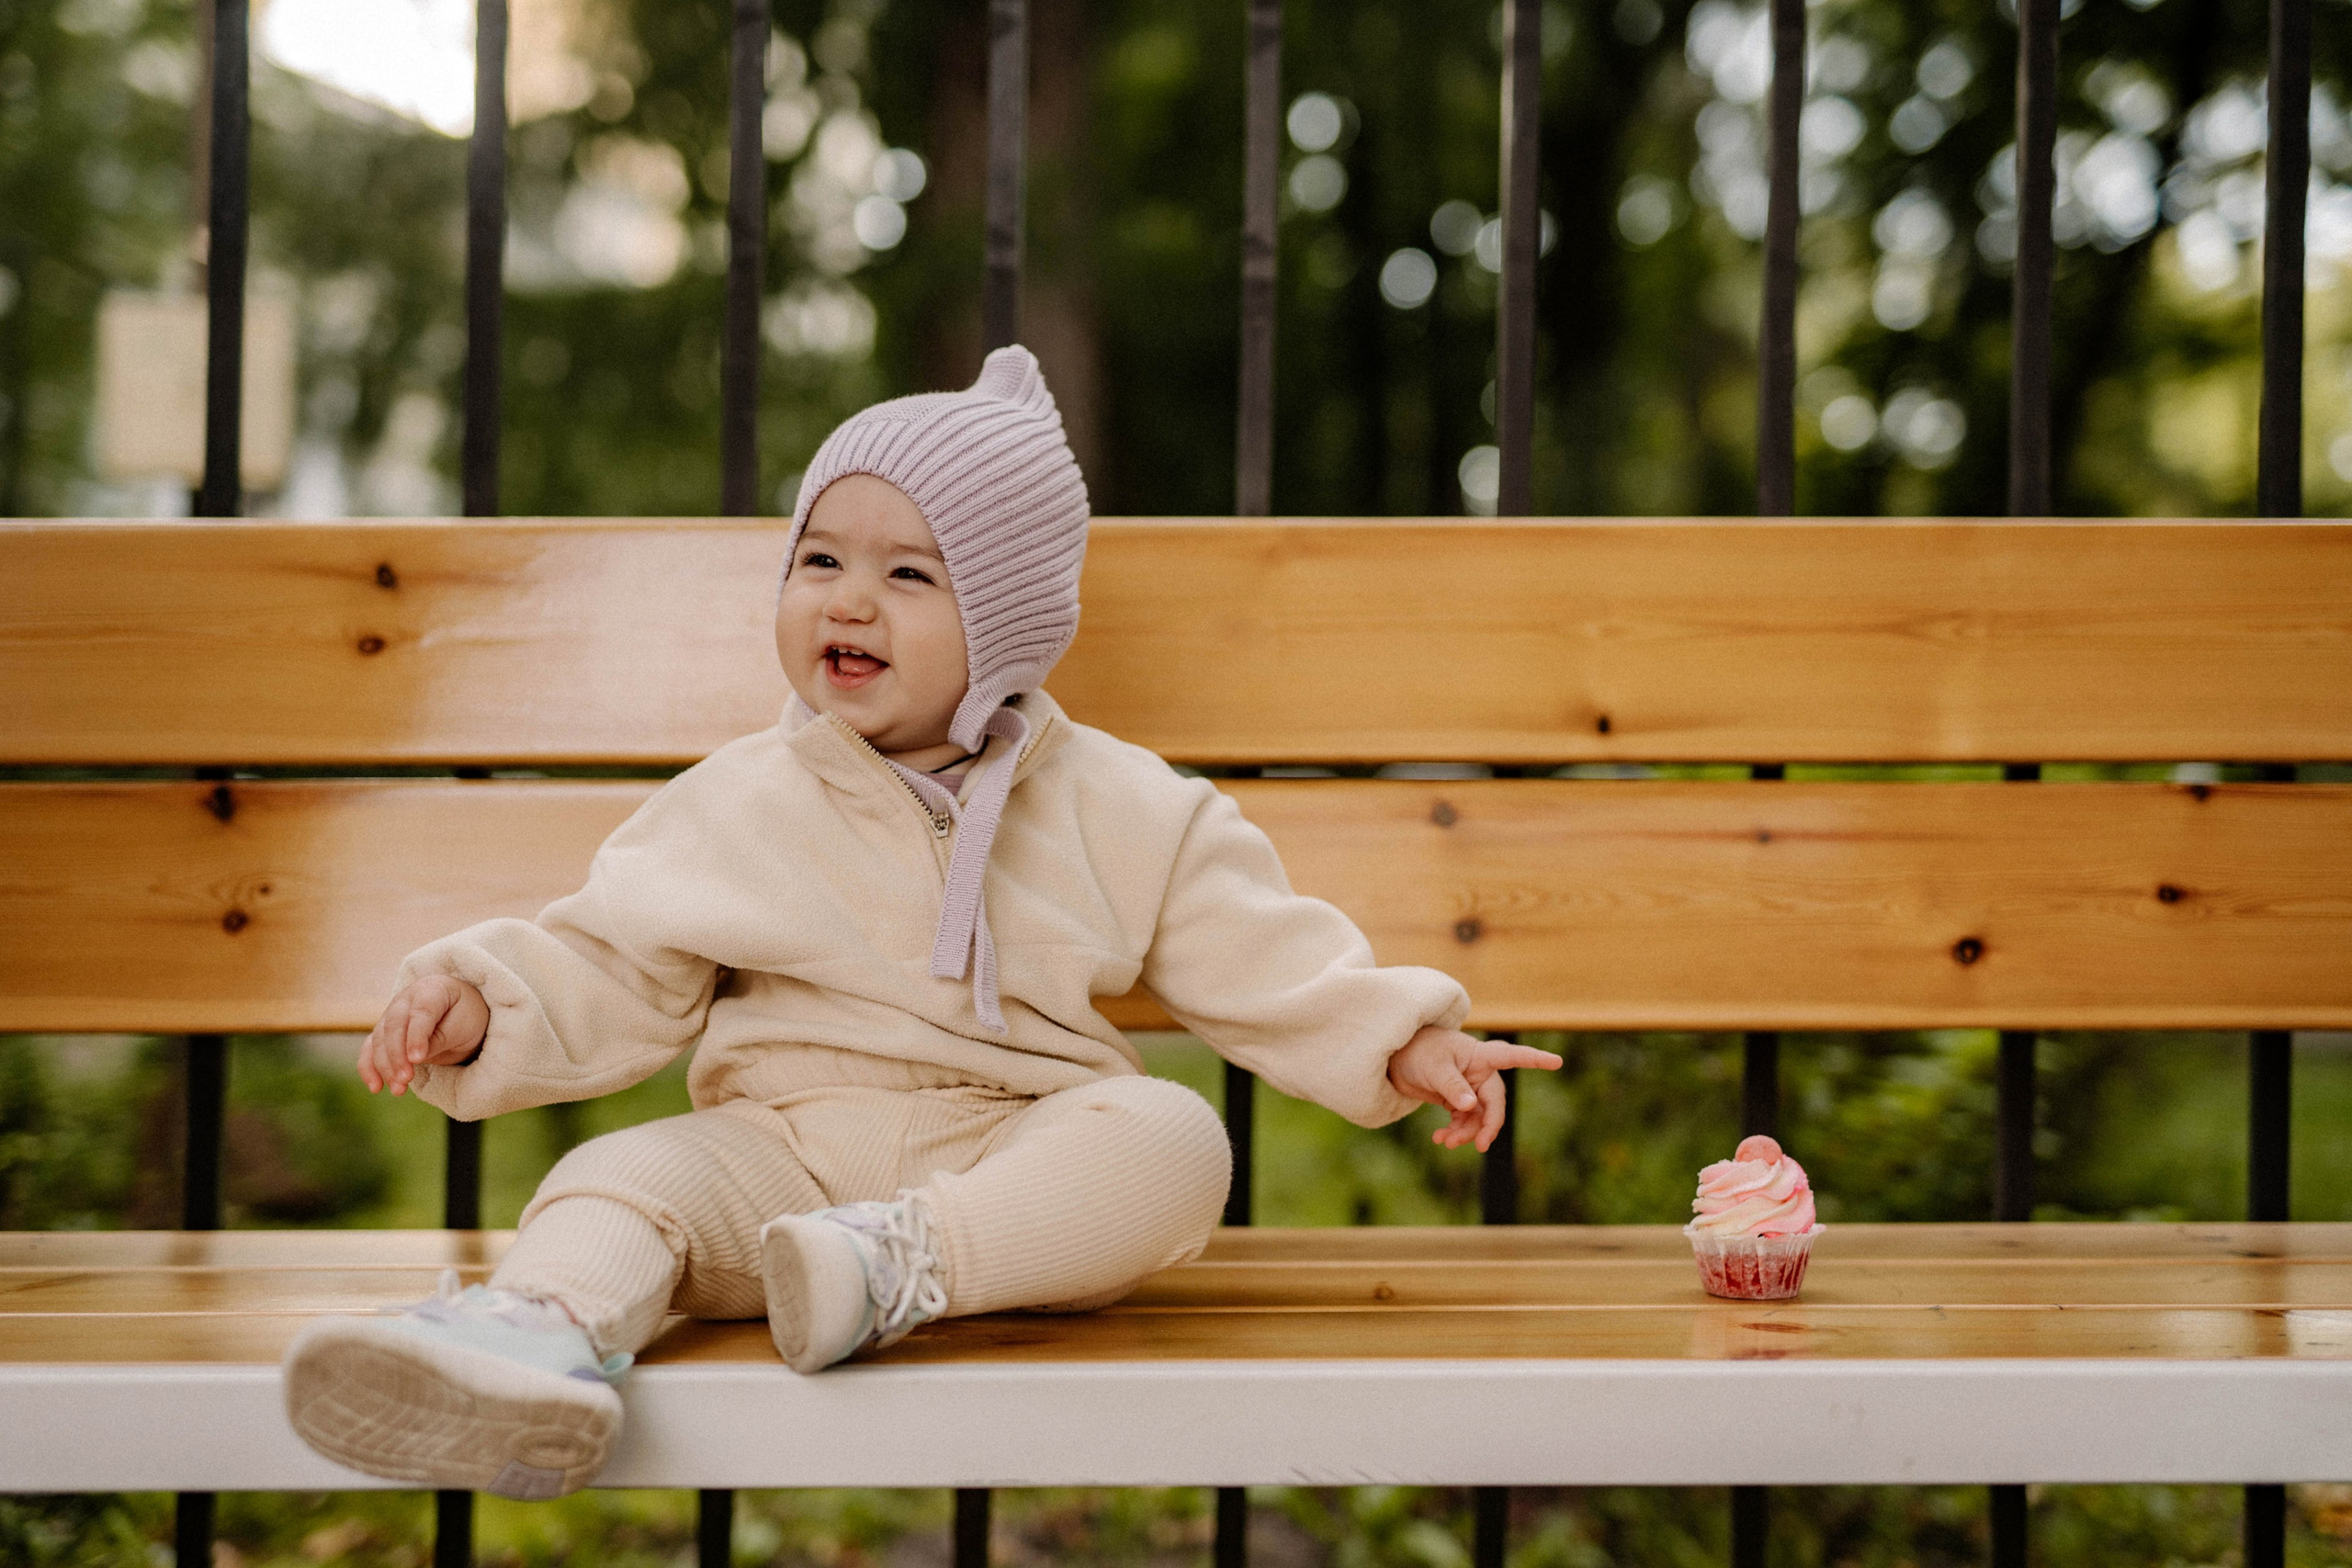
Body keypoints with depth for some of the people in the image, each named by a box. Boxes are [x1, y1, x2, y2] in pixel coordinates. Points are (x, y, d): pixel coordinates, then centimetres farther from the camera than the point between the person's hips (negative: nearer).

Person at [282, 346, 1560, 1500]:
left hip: (1015, 1147, 0)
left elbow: (1264, 962, 10)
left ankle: (910, 1261, -40)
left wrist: (1401, 1041, -2)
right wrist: (479, 1003, -5)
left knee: (1174, 1138, -28)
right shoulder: (736, 806, 11)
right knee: (621, 1174, -27)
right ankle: (548, 1326, -56)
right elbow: (604, 972, 12)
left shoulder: (1117, 811, 8)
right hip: (779, 1145, 0)